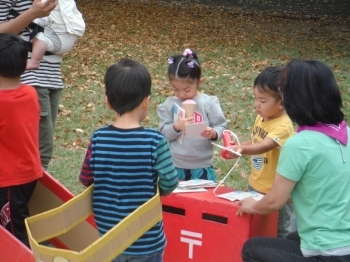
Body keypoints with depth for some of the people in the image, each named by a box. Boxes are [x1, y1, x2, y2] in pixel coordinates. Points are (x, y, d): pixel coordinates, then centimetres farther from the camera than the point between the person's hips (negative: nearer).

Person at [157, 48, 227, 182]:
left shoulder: (209, 103, -5)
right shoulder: (169, 105, -3)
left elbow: (221, 127, -3)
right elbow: (163, 134, -4)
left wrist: (213, 133, -24)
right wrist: (176, 126, -22)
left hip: (202, 166, -1)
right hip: (175, 166, 1)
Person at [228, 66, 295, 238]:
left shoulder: (283, 126, -24)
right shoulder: (261, 118, 2)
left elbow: (264, 146, -38)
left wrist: (242, 149, -54)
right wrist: (237, 147, -2)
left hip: (275, 193, -8)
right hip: (255, 185, 9)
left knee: (279, 233, 7)